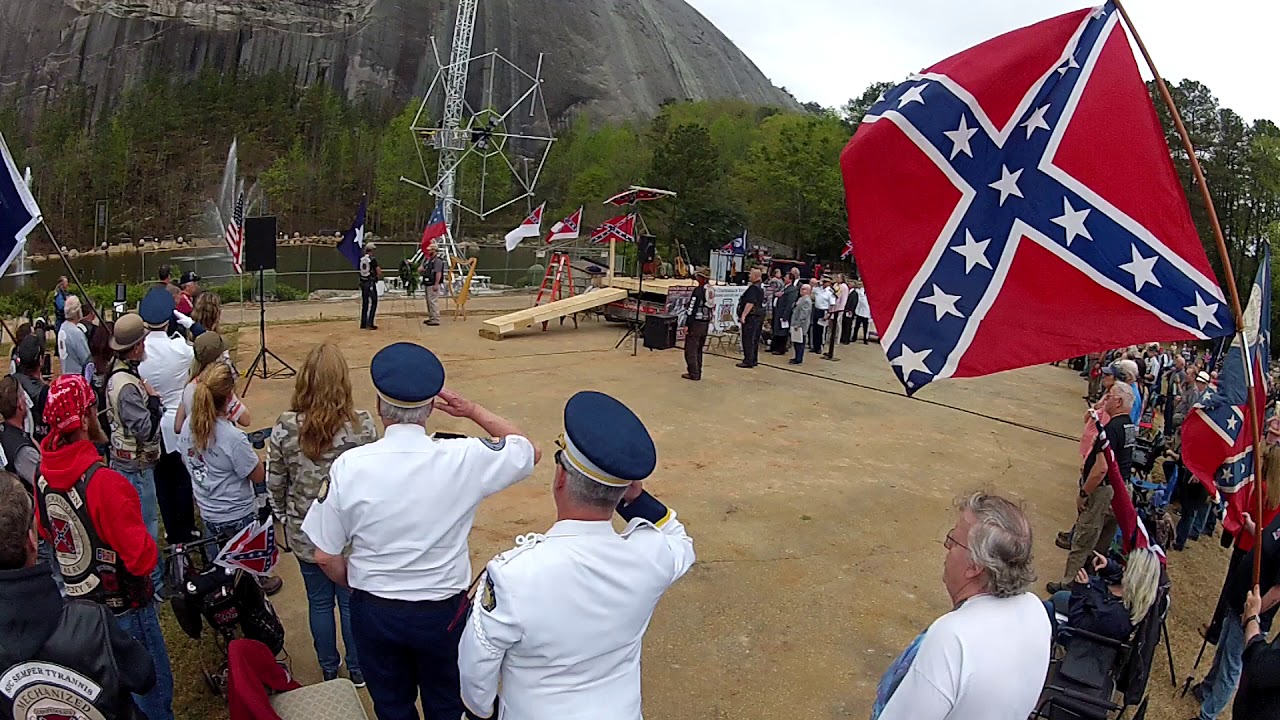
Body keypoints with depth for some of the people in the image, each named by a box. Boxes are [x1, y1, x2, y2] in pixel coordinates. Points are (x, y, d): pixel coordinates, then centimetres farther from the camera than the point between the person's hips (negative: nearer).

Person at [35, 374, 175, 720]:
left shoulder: (43, 475, -6)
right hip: (124, 610, -8)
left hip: (77, 603, 8)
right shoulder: (104, 483, -30)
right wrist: (147, 542, -9)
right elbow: (142, 559, -28)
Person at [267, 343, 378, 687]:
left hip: (305, 533, 1)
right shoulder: (362, 424, -21)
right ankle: (357, 670, 36)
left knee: (319, 602, 21)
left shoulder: (285, 427, -16)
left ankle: (329, 670, 39)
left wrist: (285, 516, 15)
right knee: (351, 601, 18)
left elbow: (274, 483, -4)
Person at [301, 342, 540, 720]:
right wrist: (472, 411, -1)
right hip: (443, 611, 0)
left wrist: (358, 587, 10)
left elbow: (325, 557, -10)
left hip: (373, 611, 1)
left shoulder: (348, 466, -19)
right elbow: (530, 451, -2)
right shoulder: (464, 459, -21)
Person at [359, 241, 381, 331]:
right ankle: (370, 324, -6)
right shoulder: (372, 259, -13)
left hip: (363, 282, 7)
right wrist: (378, 276, 5)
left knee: (364, 303, 14)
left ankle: (363, 323, 17)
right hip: (371, 283, -7)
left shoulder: (361, 259, 6)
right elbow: (379, 272, -16)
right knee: (373, 303, -1)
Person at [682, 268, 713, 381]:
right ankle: (697, 373, 21)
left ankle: (693, 374, -2)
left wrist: (687, 324, -15)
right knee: (699, 349, 17)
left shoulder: (698, 290, -17)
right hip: (706, 323, 9)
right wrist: (708, 322, 19)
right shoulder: (711, 291, 9)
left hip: (696, 322, -8)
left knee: (691, 349, -2)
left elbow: (692, 308, -18)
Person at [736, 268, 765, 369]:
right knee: (755, 340, 14)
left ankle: (748, 361, -6)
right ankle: (754, 360, 20)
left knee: (748, 340, -6)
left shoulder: (753, 288, -17)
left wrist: (743, 315, -23)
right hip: (759, 316, 10)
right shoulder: (761, 288, 14)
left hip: (751, 317, -10)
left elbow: (750, 303, -24)